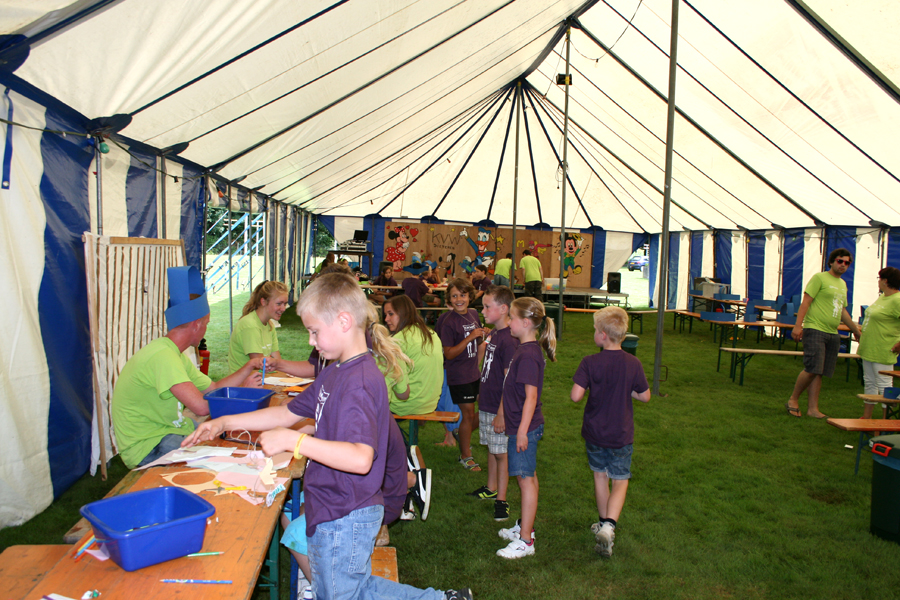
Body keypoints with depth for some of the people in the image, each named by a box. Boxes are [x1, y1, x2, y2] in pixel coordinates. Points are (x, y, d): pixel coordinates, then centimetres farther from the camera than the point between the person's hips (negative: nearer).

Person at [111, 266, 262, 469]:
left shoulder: (175, 354, 11)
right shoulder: (163, 355, -24)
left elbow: (214, 388, 12)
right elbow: (201, 406, -32)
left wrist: (248, 367, 7)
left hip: (168, 431, 10)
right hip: (146, 448, -10)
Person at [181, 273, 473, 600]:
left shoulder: (360, 381, -25)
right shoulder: (336, 371, 6)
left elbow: (361, 458, -36)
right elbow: (288, 413, 14)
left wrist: (293, 440, -33)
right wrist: (225, 423, 10)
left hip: (346, 519, -10)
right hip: (333, 512, 10)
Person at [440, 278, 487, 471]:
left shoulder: (474, 314, 2)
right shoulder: (449, 322, -18)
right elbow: (449, 354, -21)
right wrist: (470, 337, -27)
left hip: (474, 373, 7)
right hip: (459, 377, -7)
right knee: (468, 415, 2)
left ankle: (464, 439, 40)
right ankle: (465, 455, 19)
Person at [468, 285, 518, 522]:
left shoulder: (508, 340, -22)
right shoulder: (493, 333, 6)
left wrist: (501, 414, -21)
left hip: (498, 408, -9)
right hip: (486, 404, 9)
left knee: (500, 452, 3)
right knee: (491, 448, 21)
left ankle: (501, 500, 14)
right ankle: (491, 488, 37)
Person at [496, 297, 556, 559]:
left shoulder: (528, 355, -22)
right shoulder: (524, 349, 9)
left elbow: (531, 396, -23)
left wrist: (522, 430, -22)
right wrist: (507, 419, 23)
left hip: (525, 427, -10)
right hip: (520, 425, 10)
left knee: (526, 479, -1)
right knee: (527, 477, 19)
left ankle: (525, 540, 8)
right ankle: (524, 526, 34)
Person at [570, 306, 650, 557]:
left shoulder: (590, 363, -16)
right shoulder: (633, 364, -11)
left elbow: (575, 395, -21)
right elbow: (645, 396, 0)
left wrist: (591, 387, -1)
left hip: (594, 432, 0)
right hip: (621, 435, 0)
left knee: (600, 475, 20)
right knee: (620, 481, 9)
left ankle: (604, 522, 33)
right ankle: (608, 525, -10)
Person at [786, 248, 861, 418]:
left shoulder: (843, 284, 20)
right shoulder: (820, 278, -4)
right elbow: (806, 302, -10)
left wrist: (855, 329, 29)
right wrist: (798, 325, -18)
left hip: (832, 334, 7)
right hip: (815, 329, -7)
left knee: (819, 372, 6)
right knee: (812, 369, -13)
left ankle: (813, 408, 11)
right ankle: (793, 400, 4)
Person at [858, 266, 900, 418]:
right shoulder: (882, 297, 11)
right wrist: (862, 335, 21)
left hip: (883, 352, -10)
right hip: (869, 348, 10)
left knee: (883, 385, -3)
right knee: (869, 382, 15)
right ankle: (866, 418, 25)